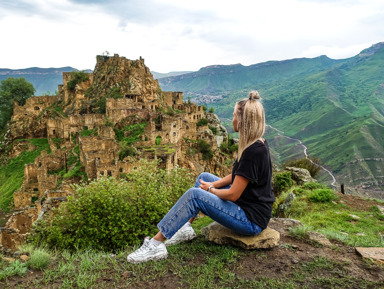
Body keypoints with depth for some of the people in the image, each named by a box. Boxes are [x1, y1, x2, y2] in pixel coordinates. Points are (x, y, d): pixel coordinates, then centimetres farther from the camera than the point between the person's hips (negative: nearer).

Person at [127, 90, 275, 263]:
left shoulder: (254, 151, -25)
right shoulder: (256, 144, 5)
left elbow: (232, 194, -23)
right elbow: (237, 176, 14)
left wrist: (210, 189, -4)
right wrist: (213, 185, 1)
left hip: (252, 220, -10)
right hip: (245, 202, 10)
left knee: (194, 195, -19)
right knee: (204, 177, 13)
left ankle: (156, 244, -9)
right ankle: (185, 229, 18)